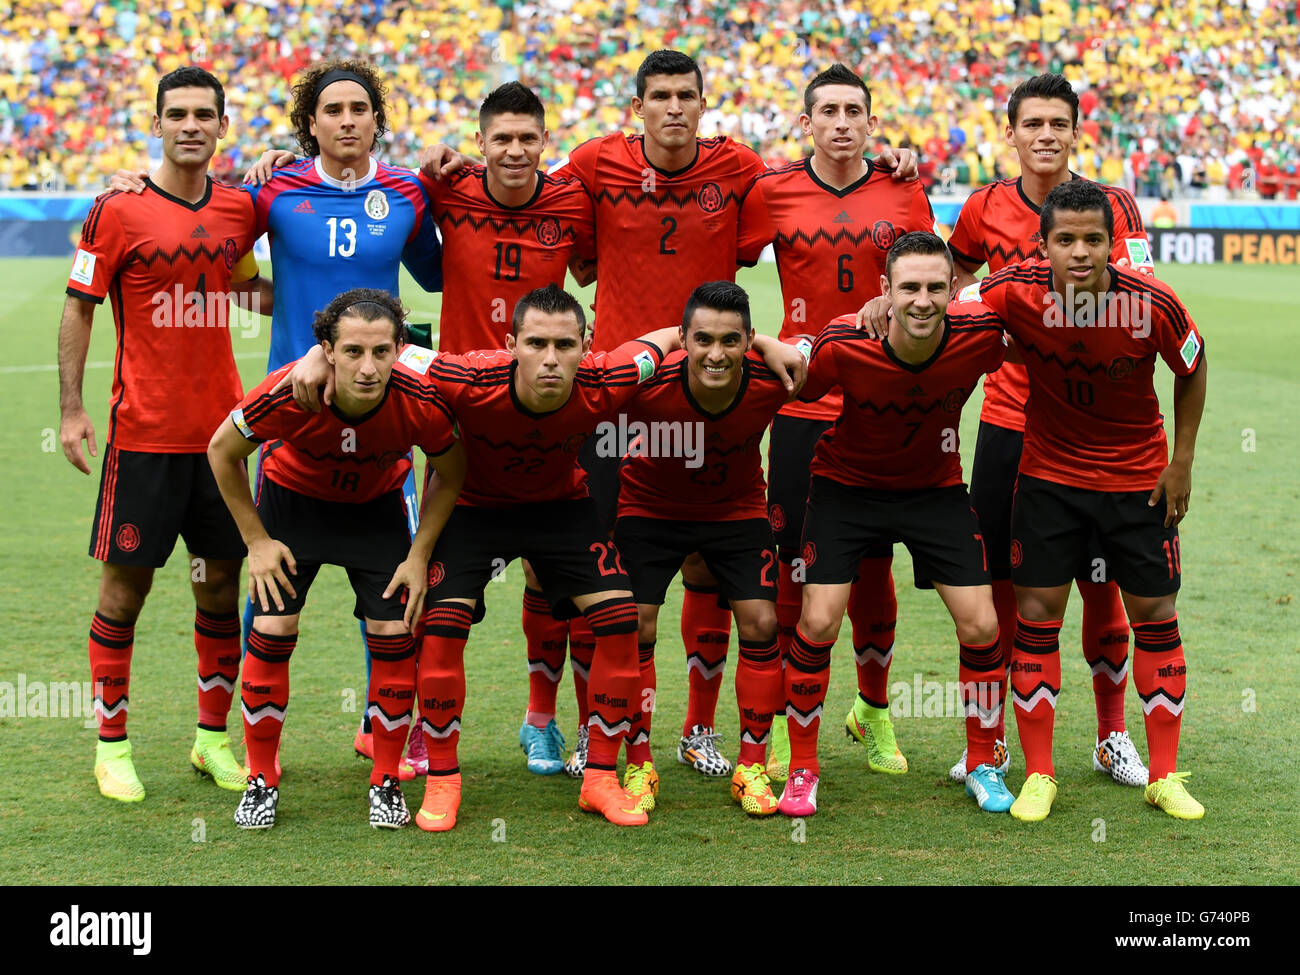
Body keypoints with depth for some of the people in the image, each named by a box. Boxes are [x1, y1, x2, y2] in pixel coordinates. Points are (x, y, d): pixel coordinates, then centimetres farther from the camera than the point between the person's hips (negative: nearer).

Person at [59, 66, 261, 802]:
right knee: (127, 582, 1)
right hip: (143, 432, -4)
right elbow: (79, 306, -2)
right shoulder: (118, 211, -6)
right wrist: (72, 407, -7)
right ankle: (113, 743, 12)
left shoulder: (242, 208, 5)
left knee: (222, 579, 9)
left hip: (220, 429, 4)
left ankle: (214, 737, 21)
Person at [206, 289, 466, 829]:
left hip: (378, 506, 1)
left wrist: (419, 555, -12)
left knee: (394, 635, -8)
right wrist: (256, 540, -11)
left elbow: (451, 476, -9)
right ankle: (261, 780, 9)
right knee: (271, 631, -9)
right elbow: (222, 450, -14)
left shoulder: (421, 402, -33)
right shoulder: (288, 394, -36)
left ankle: (386, 782, 10)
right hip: (293, 496, -1)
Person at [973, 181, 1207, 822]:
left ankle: (1164, 777, 18)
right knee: (1036, 614, -1)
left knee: (1155, 616, 6)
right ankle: (1038, 776, 12)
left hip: (1138, 476, 0)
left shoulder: (1152, 303, -21)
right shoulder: (1016, 293, -21)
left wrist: (1181, 463, -2)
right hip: (1048, 474, 0)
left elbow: (1192, 369, -2)